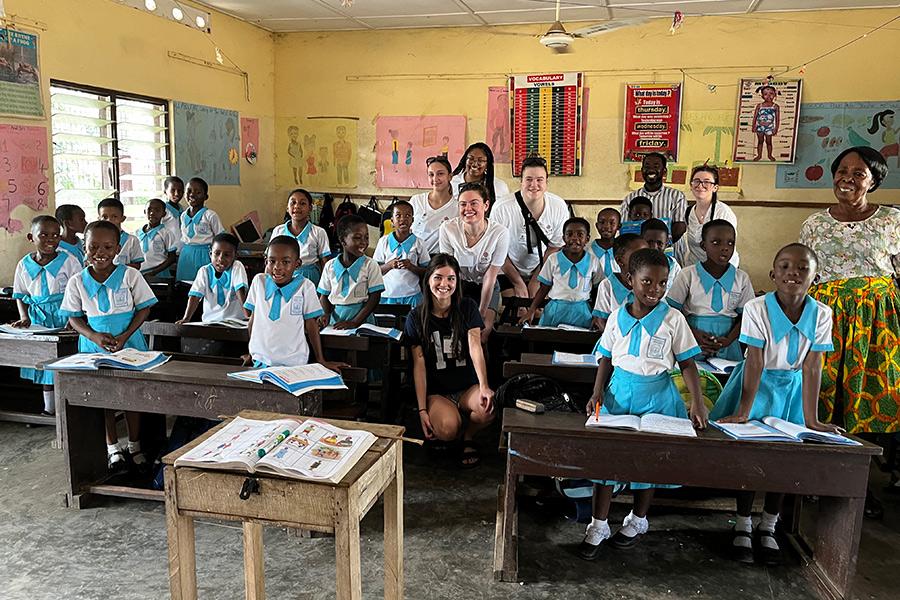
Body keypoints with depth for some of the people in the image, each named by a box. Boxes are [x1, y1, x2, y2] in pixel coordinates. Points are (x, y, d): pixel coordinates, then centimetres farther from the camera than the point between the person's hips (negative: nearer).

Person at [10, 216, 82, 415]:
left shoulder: (68, 261, -7)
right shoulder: (24, 265, 3)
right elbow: (20, 295, 12)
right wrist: (24, 318, -3)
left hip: (64, 316, -4)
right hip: (39, 318, 4)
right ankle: (49, 409, 26)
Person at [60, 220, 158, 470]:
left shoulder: (130, 275, -7)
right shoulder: (77, 282, -2)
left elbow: (143, 309, -5)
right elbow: (74, 318, 1)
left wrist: (124, 336, -16)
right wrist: (95, 337, -16)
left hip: (129, 344, -1)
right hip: (94, 346, 2)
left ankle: (134, 445, 23)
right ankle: (113, 447, 25)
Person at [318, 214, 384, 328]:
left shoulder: (370, 265, -1)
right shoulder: (330, 266, 7)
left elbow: (375, 297, -4)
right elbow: (324, 295, 14)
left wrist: (355, 322, -12)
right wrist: (326, 314, -6)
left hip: (362, 319, -2)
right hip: (336, 319, 2)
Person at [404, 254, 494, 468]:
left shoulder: (467, 308, 1)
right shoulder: (417, 317, 0)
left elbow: (475, 347, -13)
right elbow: (419, 365, -4)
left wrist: (484, 386, -30)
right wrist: (422, 409, -13)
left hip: (468, 386, 1)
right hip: (436, 391, -1)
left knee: (488, 407, -32)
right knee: (447, 429, -31)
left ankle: (468, 437, 3)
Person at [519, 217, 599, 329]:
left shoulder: (593, 261, 1)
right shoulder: (553, 259, 0)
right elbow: (544, 288, 5)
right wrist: (531, 311, -4)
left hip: (581, 311, 0)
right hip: (555, 308, 0)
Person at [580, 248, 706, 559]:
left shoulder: (673, 319, -6)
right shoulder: (618, 317, 0)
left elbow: (687, 363, -4)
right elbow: (606, 359, 7)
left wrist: (697, 401, -14)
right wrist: (598, 393, -5)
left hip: (657, 396, -1)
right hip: (619, 392, 2)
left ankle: (638, 520, 32)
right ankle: (598, 525, 12)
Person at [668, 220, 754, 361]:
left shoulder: (741, 278, 5)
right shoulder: (688, 275, -2)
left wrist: (728, 340, -9)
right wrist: (695, 334, -13)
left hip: (727, 347, 2)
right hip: (692, 344, -2)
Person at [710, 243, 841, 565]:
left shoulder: (821, 314, -12)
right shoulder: (757, 308, -20)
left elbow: (811, 366, -13)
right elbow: (755, 362, -22)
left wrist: (811, 418, -15)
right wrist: (743, 412, -25)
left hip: (792, 388, 3)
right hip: (757, 384, -3)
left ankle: (767, 527, 24)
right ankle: (743, 526, 16)